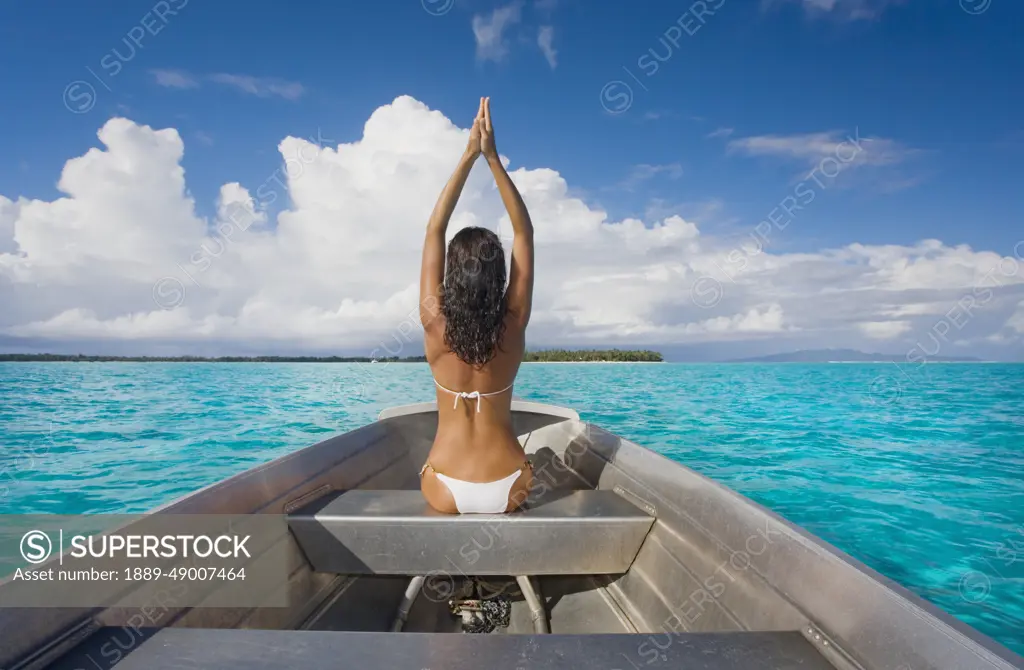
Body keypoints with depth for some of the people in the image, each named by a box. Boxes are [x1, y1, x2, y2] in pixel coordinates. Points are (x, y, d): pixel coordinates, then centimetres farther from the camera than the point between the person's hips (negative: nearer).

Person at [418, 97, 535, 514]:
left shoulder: (435, 323, -14)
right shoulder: (513, 324, -13)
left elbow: (435, 229, -6)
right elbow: (524, 232, -5)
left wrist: (469, 156, -5)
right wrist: (492, 157, -7)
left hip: (446, 492, 0)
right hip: (507, 491, 1)